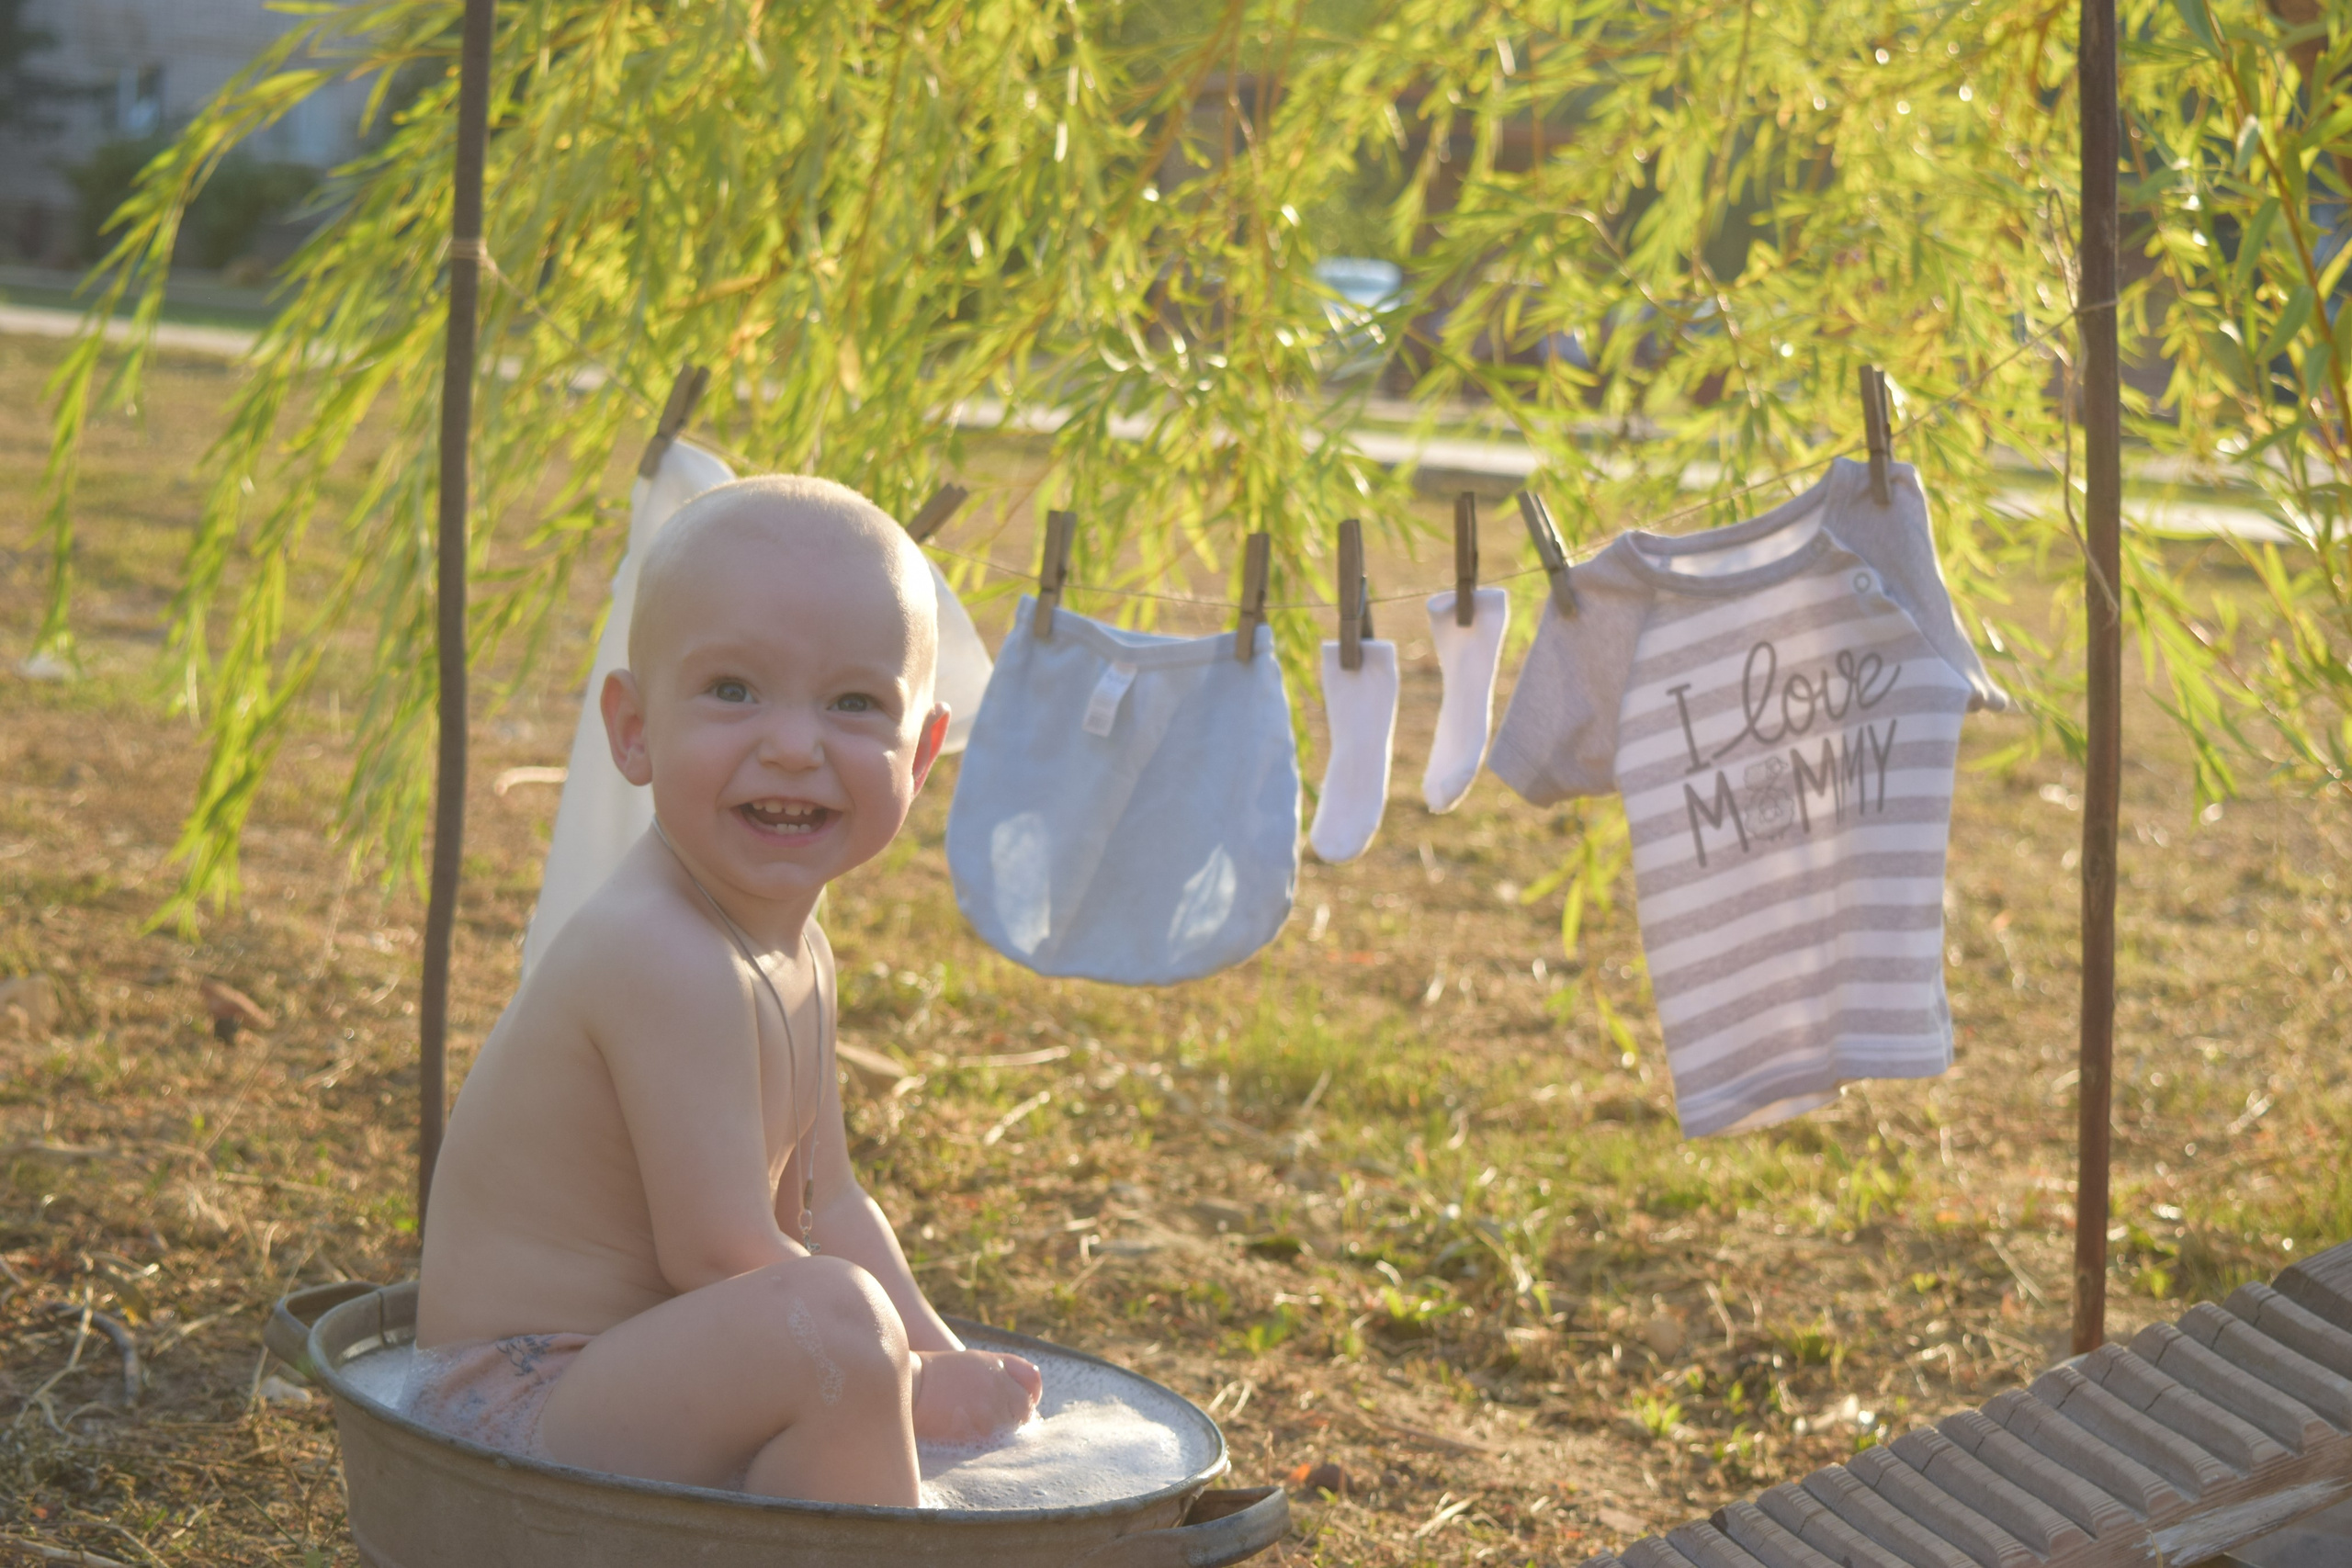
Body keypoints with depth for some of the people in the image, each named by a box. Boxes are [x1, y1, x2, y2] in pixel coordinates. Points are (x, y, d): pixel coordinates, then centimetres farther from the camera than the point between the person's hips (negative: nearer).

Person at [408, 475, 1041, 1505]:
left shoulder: (794, 951, 7)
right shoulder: (665, 958, -25)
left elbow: (825, 1209, 11)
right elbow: (716, 1254, -25)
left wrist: (945, 1362, -1)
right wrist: (910, 1381, -15)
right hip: (515, 1411, -10)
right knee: (835, 1318, -32)